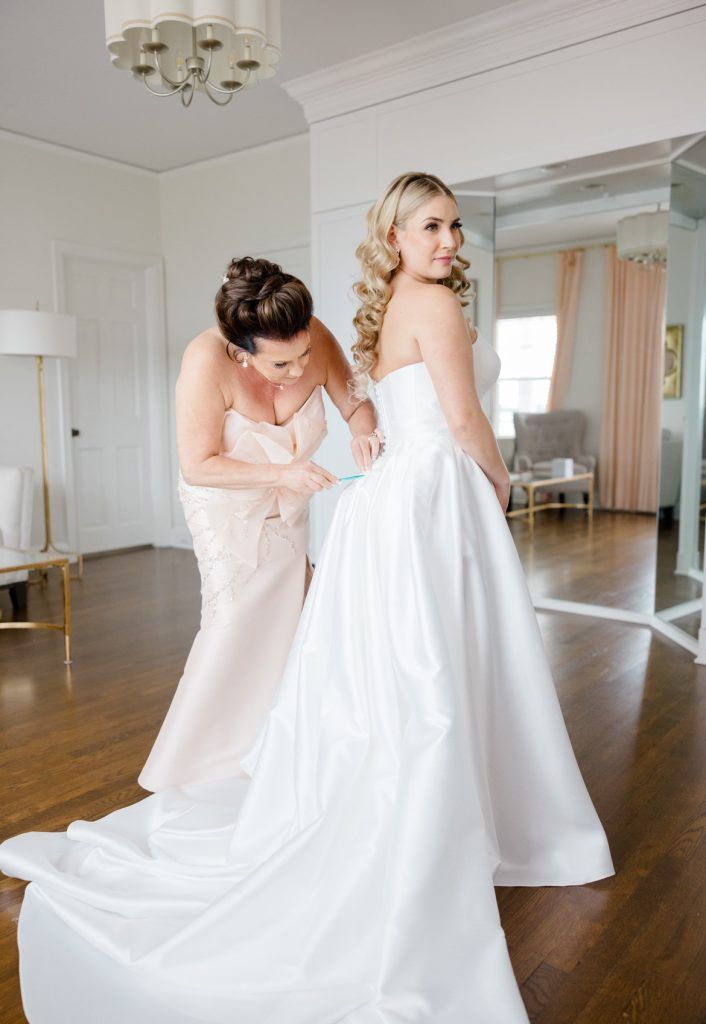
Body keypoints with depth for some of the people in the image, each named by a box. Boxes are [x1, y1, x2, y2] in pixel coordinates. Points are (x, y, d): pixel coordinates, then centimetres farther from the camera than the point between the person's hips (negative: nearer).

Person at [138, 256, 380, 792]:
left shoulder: (314, 338, -24)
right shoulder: (208, 361, -34)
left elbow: (356, 402, -9)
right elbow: (197, 467, -28)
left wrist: (363, 432, -32)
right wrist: (281, 473, -37)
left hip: (287, 508, 5)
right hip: (226, 508, -4)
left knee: (283, 623, 11)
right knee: (235, 623, -9)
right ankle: (187, 768, 13)